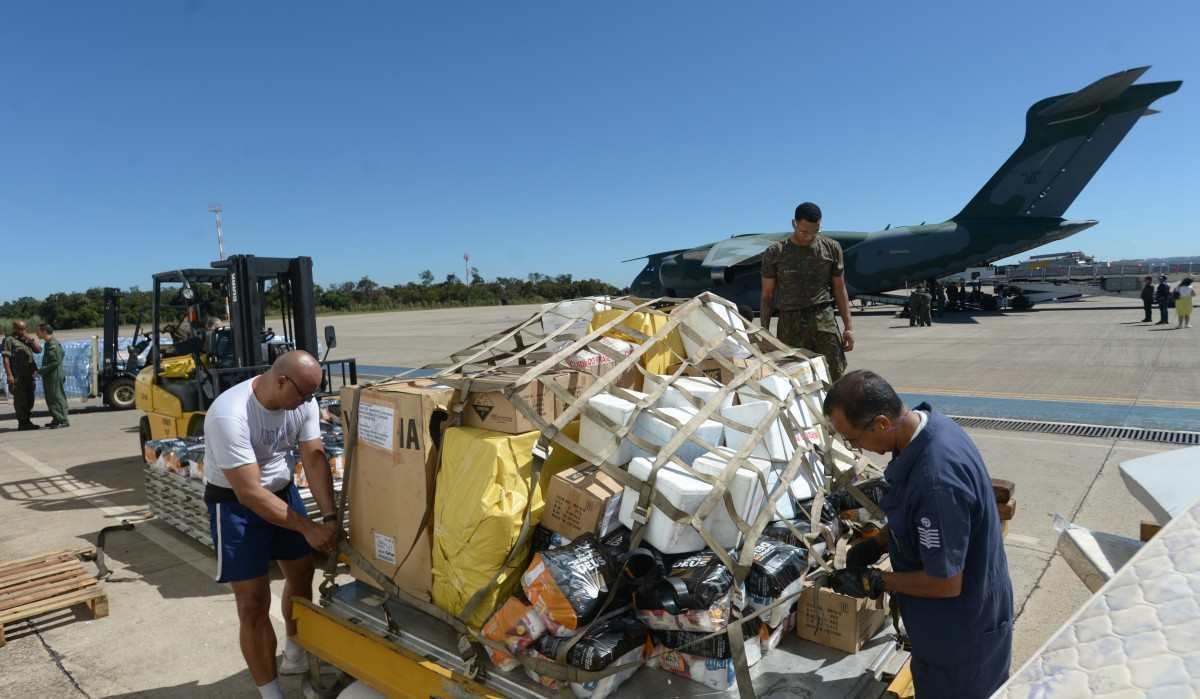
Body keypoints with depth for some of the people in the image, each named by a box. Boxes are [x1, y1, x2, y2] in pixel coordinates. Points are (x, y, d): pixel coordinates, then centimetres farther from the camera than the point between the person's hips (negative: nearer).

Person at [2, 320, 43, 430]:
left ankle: (27, 421, 19)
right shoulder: (9, 340, -6)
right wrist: (9, 375, -17)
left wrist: (31, 339, -5)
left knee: (29, 399, 11)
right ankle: (22, 423, 0)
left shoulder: (26, 339, 15)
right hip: (17, 375, -7)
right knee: (20, 399, -4)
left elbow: (38, 350, 9)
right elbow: (6, 358, -11)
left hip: (29, 374, 7)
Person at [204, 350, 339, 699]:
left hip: (282, 490, 6)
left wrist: (330, 516, -28)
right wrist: (308, 528, -30)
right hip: (235, 502, -6)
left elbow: (314, 458, -16)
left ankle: (295, 654, 42)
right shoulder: (229, 415, -33)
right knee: (254, 602, -4)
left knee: (302, 573, 18)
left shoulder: (303, 402, -15)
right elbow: (249, 492, -33)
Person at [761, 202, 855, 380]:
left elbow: (839, 289, 12)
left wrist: (848, 327, 6)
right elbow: (767, 295, 7)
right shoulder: (775, 253, 4)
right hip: (790, 324, -1)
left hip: (824, 320, 1)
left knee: (835, 377, -5)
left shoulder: (831, 248, 8)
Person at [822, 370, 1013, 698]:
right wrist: (877, 544, -1)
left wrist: (876, 582, -17)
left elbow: (946, 583, -28)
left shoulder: (935, 479, -40)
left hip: (962, 633, -8)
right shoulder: (926, 422, -10)